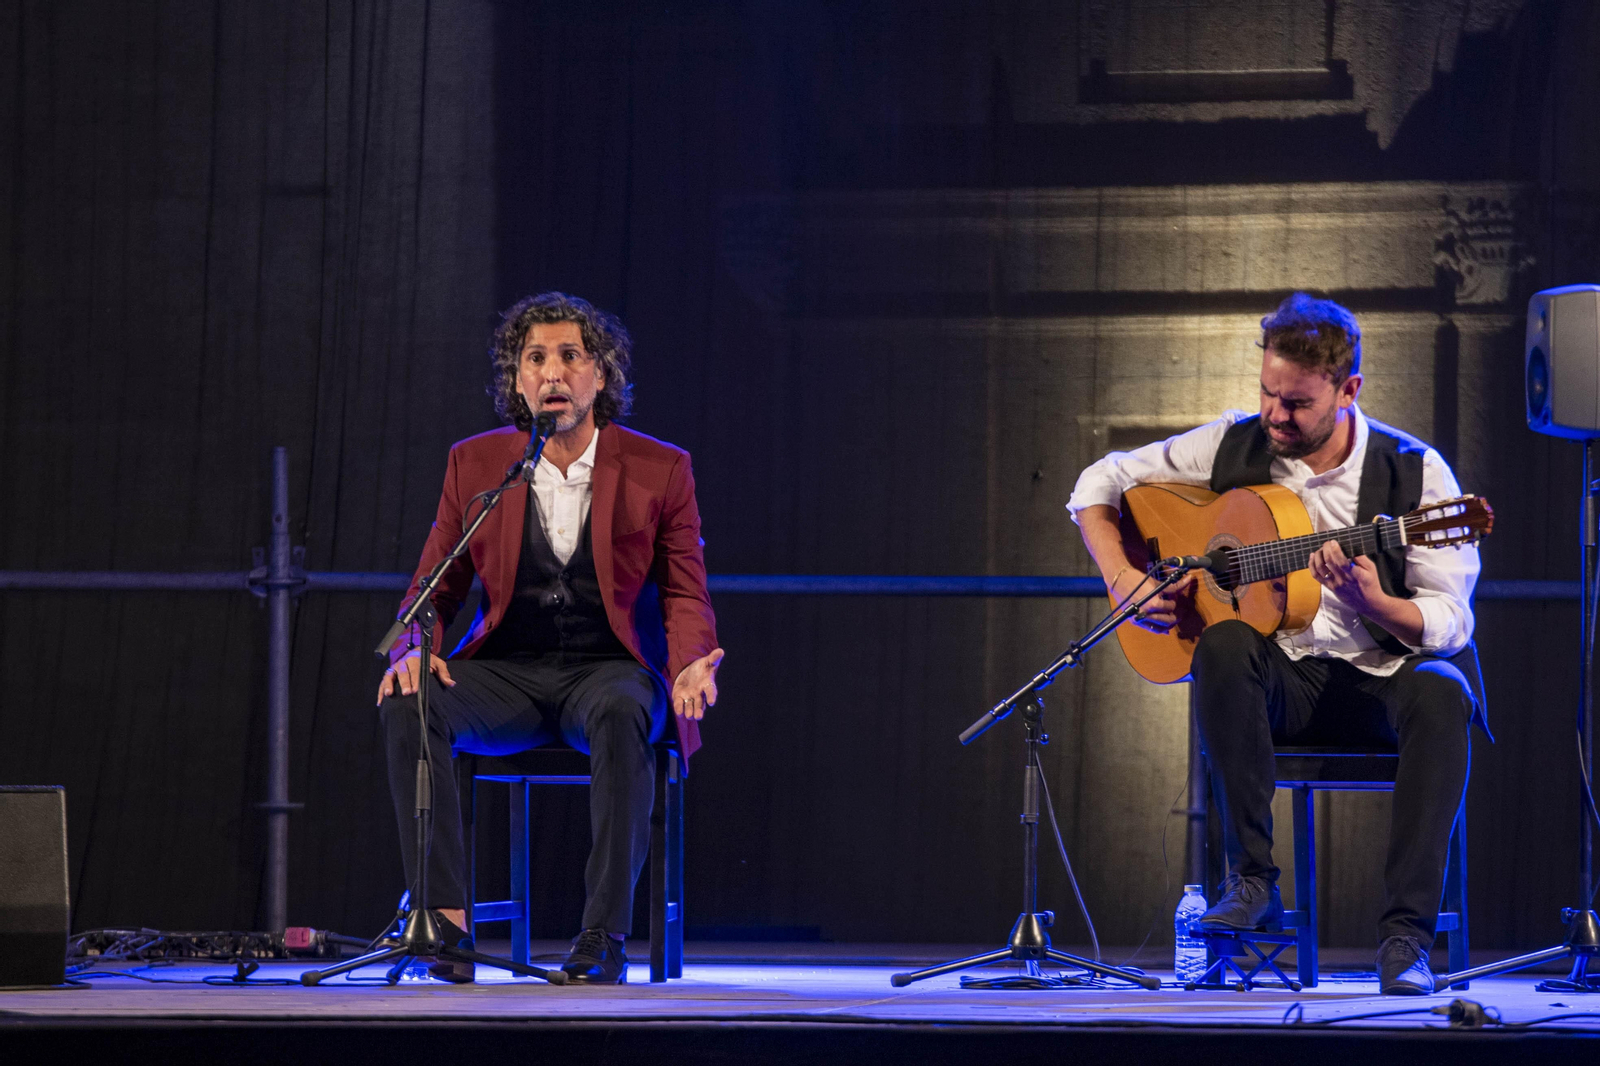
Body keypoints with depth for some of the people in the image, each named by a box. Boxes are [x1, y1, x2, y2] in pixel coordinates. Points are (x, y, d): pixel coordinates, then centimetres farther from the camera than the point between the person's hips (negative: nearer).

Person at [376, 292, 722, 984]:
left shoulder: (658, 470, 4)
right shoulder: (475, 464, 9)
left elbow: (684, 595, 6)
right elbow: (433, 589, 11)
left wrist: (691, 665, -17)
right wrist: (414, 650, -12)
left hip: (609, 671, -2)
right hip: (507, 673, 2)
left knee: (620, 715, -39)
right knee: (408, 708, -30)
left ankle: (604, 935, -37)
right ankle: (447, 920, -32)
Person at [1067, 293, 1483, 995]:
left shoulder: (1414, 471, -6)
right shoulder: (1234, 446, 1)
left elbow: (1450, 621, -10)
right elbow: (1100, 483, 11)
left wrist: (1375, 604, -30)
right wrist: (1123, 580, -5)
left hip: (1382, 676, -2)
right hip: (1280, 679, 2)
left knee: (1441, 692, -36)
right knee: (1224, 646, -33)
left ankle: (1405, 934, -36)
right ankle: (1252, 881, -26)